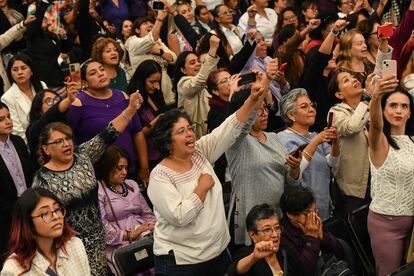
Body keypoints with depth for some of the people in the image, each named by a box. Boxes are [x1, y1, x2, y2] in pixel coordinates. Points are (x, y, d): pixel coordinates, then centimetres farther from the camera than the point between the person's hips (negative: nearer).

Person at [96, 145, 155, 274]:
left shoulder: (131, 185, 22)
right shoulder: (98, 191, -3)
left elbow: (147, 213, 22)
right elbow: (101, 227, -13)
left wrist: (151, 226, 1)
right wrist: (128, 235, -15)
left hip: (147, 238, 7)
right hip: (120, 245, -6)